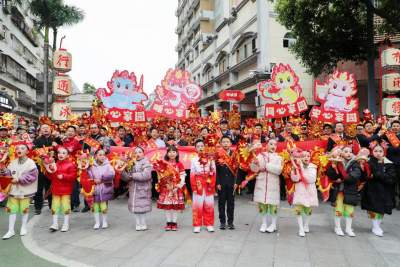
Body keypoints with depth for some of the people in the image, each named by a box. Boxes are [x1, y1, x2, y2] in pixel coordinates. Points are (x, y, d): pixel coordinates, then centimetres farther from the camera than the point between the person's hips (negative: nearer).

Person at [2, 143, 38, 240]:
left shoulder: (30, 163, -13)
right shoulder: (13, 162, 4)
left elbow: (32, 176, -19)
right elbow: (8, 173, 2)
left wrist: (19, 180, -21)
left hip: (25, 190, -4)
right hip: (13, 189, 4)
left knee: (25, 209, 9)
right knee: (12, 209, 7)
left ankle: (23, 227, 27)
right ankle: (11, 230, 17)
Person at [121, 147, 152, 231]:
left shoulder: (146, 163, -4)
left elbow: (146, 175, -19)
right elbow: (126, 178, 6)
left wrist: (133, 175, -12)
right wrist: (123, 171, -13)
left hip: (143, 189, -5)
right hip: (133, 189, 5)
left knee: (142, 207, -2)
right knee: (135, 207, 9)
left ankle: (143, 225, 12)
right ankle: (138, 224, 22)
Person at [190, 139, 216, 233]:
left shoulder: (210, 159, 2)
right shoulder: (194, 160, 1)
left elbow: (213, 173, 0)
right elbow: (192, 175, -1)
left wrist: (212, 185, -6)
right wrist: (194, 187, -6)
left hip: (208, 186, 1)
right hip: (198, 185, -1)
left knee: (209, 205, 7)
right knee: (197, 205, 2)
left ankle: (209, 224, 19)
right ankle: (197, 225, 12)